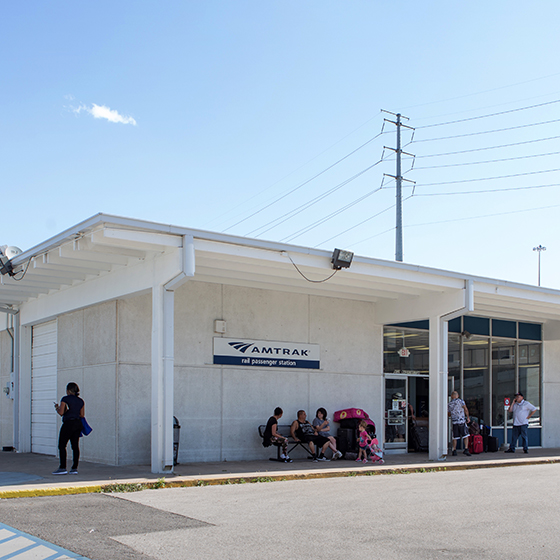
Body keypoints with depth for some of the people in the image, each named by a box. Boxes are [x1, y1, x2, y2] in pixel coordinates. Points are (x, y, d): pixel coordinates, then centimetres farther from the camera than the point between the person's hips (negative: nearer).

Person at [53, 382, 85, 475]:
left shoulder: (65, 399, -6)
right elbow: (82, 415, 11)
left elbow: (61, 412, -11)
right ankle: (74, 468, 4)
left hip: (68, 423, -6)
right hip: (78, 424, 6)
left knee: (62, 445, 0)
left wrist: (57, 407, 8)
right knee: (75, 446, 6)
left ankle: (63, 468, -5)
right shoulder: (81, 401, 10)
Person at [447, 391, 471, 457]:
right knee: (466, 436, 2)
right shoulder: (460, 401, -1)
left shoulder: (449, 404, 9)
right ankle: (466, 449, -9)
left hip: (454, 422, 3)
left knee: (455, 437, 10)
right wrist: (468, 417, -2)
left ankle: (454, 451, 10)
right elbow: (465, 409, -11)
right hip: (462, 421, -3)